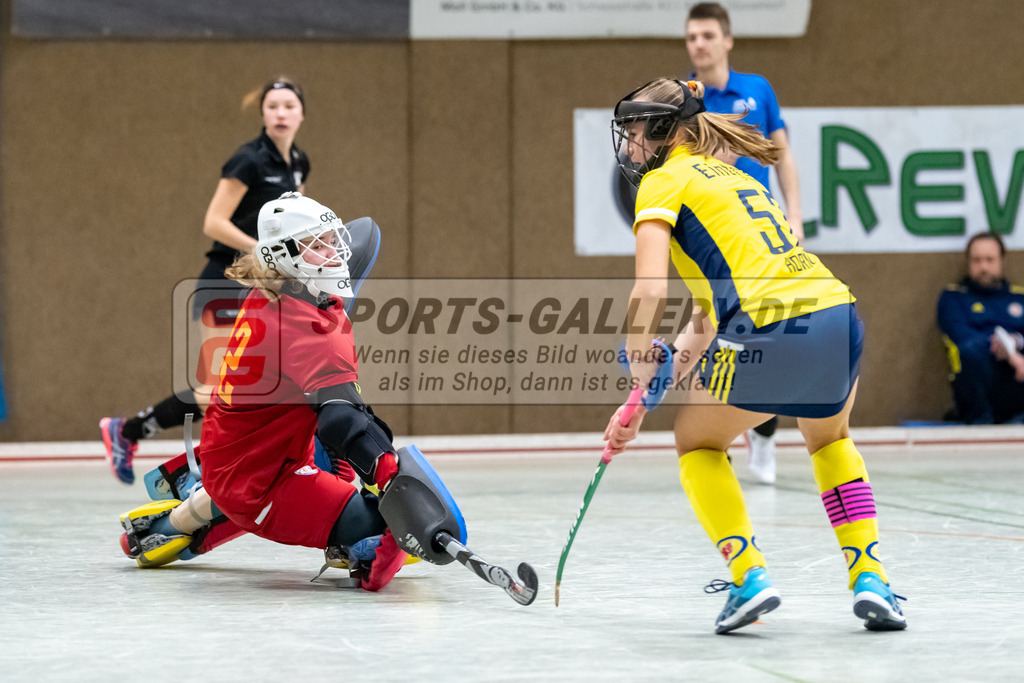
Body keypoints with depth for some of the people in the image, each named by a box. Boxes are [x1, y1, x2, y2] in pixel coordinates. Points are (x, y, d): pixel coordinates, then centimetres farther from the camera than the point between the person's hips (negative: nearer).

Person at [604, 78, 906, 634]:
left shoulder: (664, 181, 7)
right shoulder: (728, 175, 31)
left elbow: (649, 294, -8)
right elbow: (710, 311, 31)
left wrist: (639, 385, 3)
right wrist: (643, 401, 27)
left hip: (772, 335, -7)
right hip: (840, 319, 7)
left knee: (696, 439, 22)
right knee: (830, 438, 36)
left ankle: (749, 577, 7)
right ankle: (870, 578, 22)